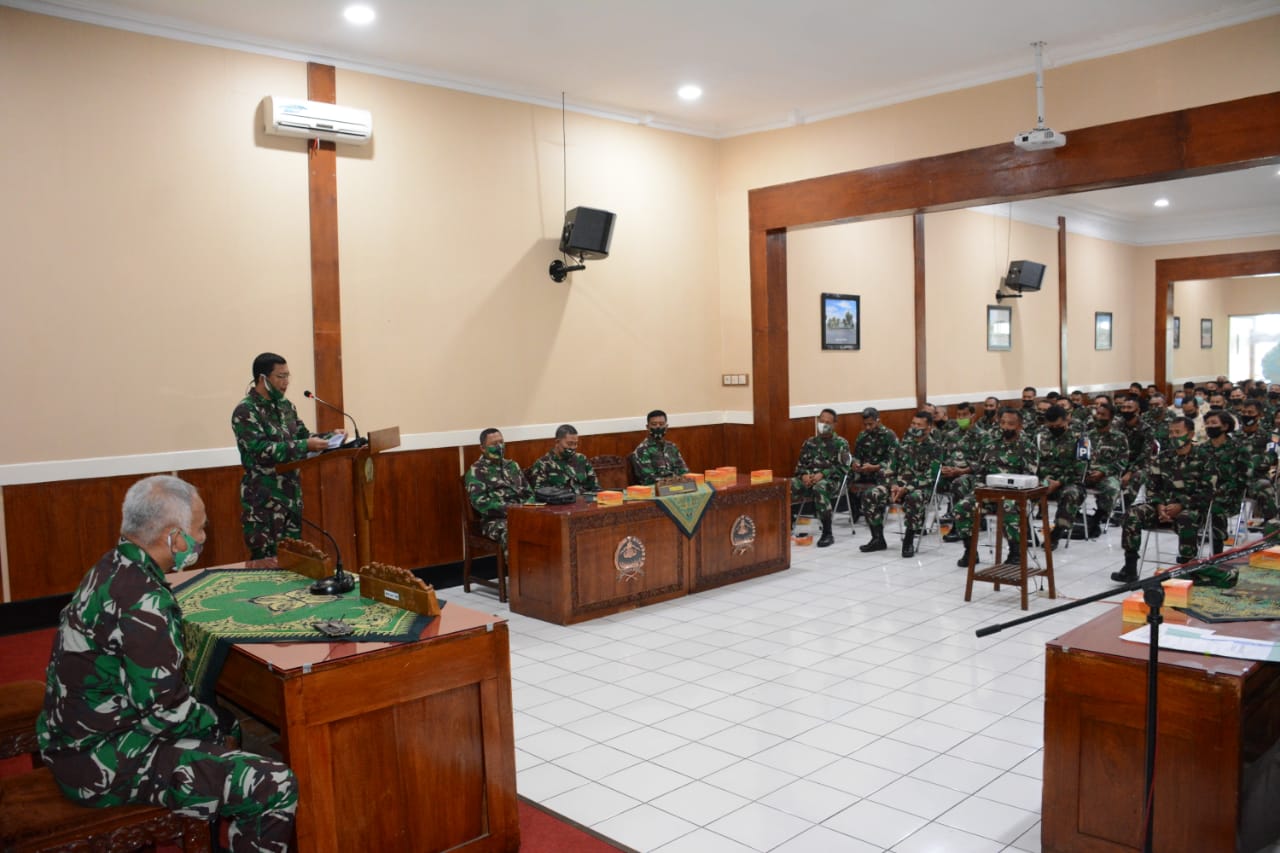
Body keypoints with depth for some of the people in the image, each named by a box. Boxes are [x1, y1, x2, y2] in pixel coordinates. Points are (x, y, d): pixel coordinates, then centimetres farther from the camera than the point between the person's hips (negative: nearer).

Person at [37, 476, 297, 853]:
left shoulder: (111, 570, 5)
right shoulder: (142, 600, -25)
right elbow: (165, 708, -24)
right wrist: (223, 728, -5)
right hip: (107, 763, -10)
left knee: (228, 722, 26)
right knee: (276, 787, -18)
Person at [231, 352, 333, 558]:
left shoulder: (286, 406, 11)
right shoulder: (245, 411, -13)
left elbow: (304, 436, 17)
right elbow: (261, 450, -23)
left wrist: (328, 438, -2)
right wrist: (305, 447, -27)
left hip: (292, 494, 7)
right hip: (264, 500, -7)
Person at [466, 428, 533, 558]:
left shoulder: (512, 465, 20)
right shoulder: (476, 471, 2)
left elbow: (528, 492, 20)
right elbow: (481, 503, -10)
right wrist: (510, 509, -16)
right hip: (494, 520, -5)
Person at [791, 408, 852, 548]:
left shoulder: (841, 444, 6)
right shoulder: (809, 442, 19)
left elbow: (842, 467, -4)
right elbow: (801, 464, 15)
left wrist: (822, 474, -18)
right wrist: (804, 475, -8)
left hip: (831, 480, -4)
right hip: (809, 479, 4)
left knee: (819, 487, -41)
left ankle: (827, 534, -31)